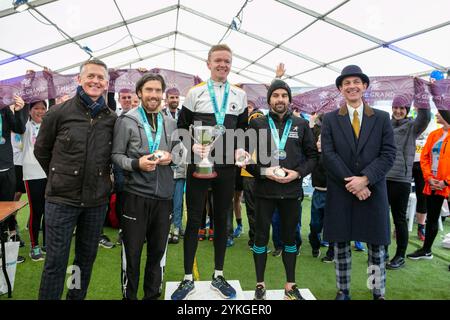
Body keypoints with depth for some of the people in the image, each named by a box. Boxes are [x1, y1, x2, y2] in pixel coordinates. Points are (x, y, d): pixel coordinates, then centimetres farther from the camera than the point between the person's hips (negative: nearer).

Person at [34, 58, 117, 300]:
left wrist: (101, 179, 10)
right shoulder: (58, 113, -4)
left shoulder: (112, 119, 2)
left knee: (87, 257, 16)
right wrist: (60, 178, 10)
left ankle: (77, 296, 35)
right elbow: (41, 150, 7)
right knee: (56, 260, 5)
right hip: (61, 199, -3)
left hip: (97, 200, 3)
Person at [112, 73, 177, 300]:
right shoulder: (126, 120, -2)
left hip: (164, 195, 4)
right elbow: (116, 155, -5)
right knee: (132, 251, 9)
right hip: (136, 194, -4)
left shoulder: (170, 123, 11)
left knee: (158, 250, 16)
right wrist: (136, 163, -21)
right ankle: (129, 296, 28)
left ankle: (152, 294, 35)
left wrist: (171, 157, -6)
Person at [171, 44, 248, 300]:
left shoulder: (240, 96, 9)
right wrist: (192, 146, -14)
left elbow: (244, 129, 16)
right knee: (194, 220, 3)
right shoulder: (195, 93, 2)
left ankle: (219, 276, 25)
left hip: (227, 166, 2)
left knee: (222, 220, 10)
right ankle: (188, 279, 17)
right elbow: (182, 128, 5)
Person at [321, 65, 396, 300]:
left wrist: (365, 178, -14)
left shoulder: (382, 118, 7)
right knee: (340, 244, 8)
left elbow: (388, 154, -1)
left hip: (373, 191, 1)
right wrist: (351, 183, -12)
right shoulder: (330, 119, 4)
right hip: (340, 192, 0)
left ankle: (379, 293, 23)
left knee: (376, 246, 8)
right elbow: (328, 155, -5)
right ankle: (343, 291, 23)